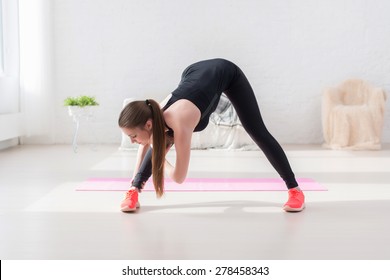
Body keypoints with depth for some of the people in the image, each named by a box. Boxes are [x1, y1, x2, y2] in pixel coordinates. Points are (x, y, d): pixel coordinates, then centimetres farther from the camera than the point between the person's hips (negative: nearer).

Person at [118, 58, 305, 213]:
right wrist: (134, 185, 5)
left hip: (226, 72, -5)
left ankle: (295, 190, 6)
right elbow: (148, 142, 1)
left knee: (258, 132, -3)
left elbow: (179, 177, -37)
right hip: (194, 72, 6)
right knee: (162, 141, -3)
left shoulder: (180, 121, -43)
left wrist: (160, 161, -17)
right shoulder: (155, 117, -24)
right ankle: (134, 190, 7)